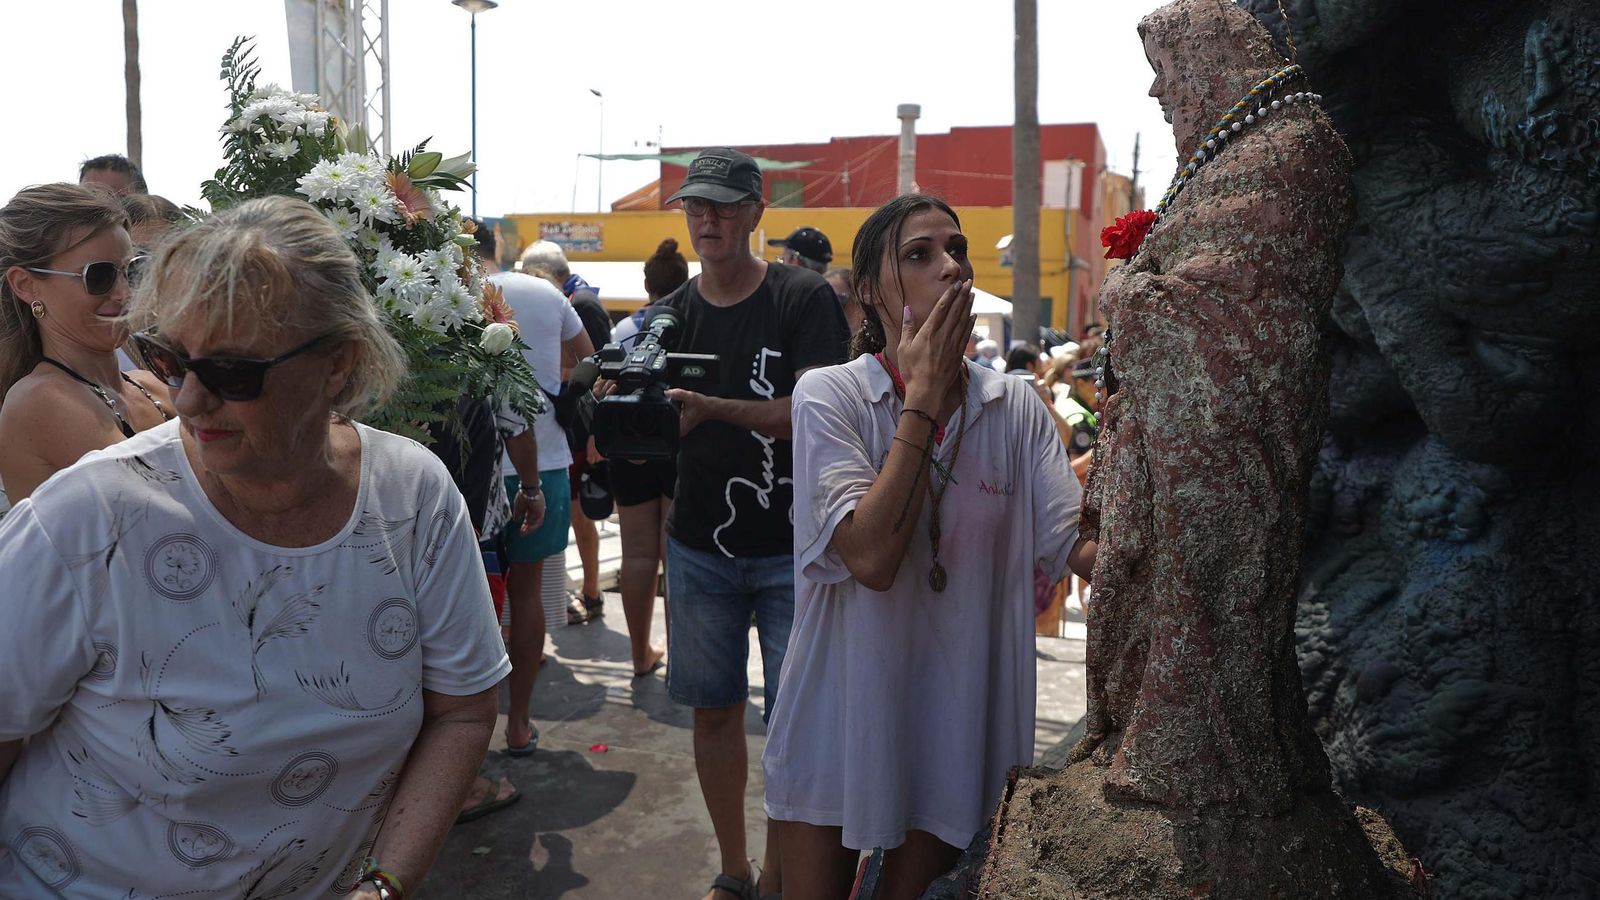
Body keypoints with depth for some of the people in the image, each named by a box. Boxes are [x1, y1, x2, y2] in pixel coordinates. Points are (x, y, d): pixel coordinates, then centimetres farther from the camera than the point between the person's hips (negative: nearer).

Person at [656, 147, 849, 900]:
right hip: (699, 548, 4)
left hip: (791, 549, -3)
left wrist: (712, 409, -30)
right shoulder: (672, 314, 4)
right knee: (714, 710, 11)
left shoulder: (804, 298, -7)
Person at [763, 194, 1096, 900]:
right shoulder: (829, 395, -12)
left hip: (956, 724, 3)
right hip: (841, 709, -2)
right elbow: (872, 558, -24)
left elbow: (1080, 543, -11)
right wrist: (923, 395, -21)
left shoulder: (1013, 406, -3)